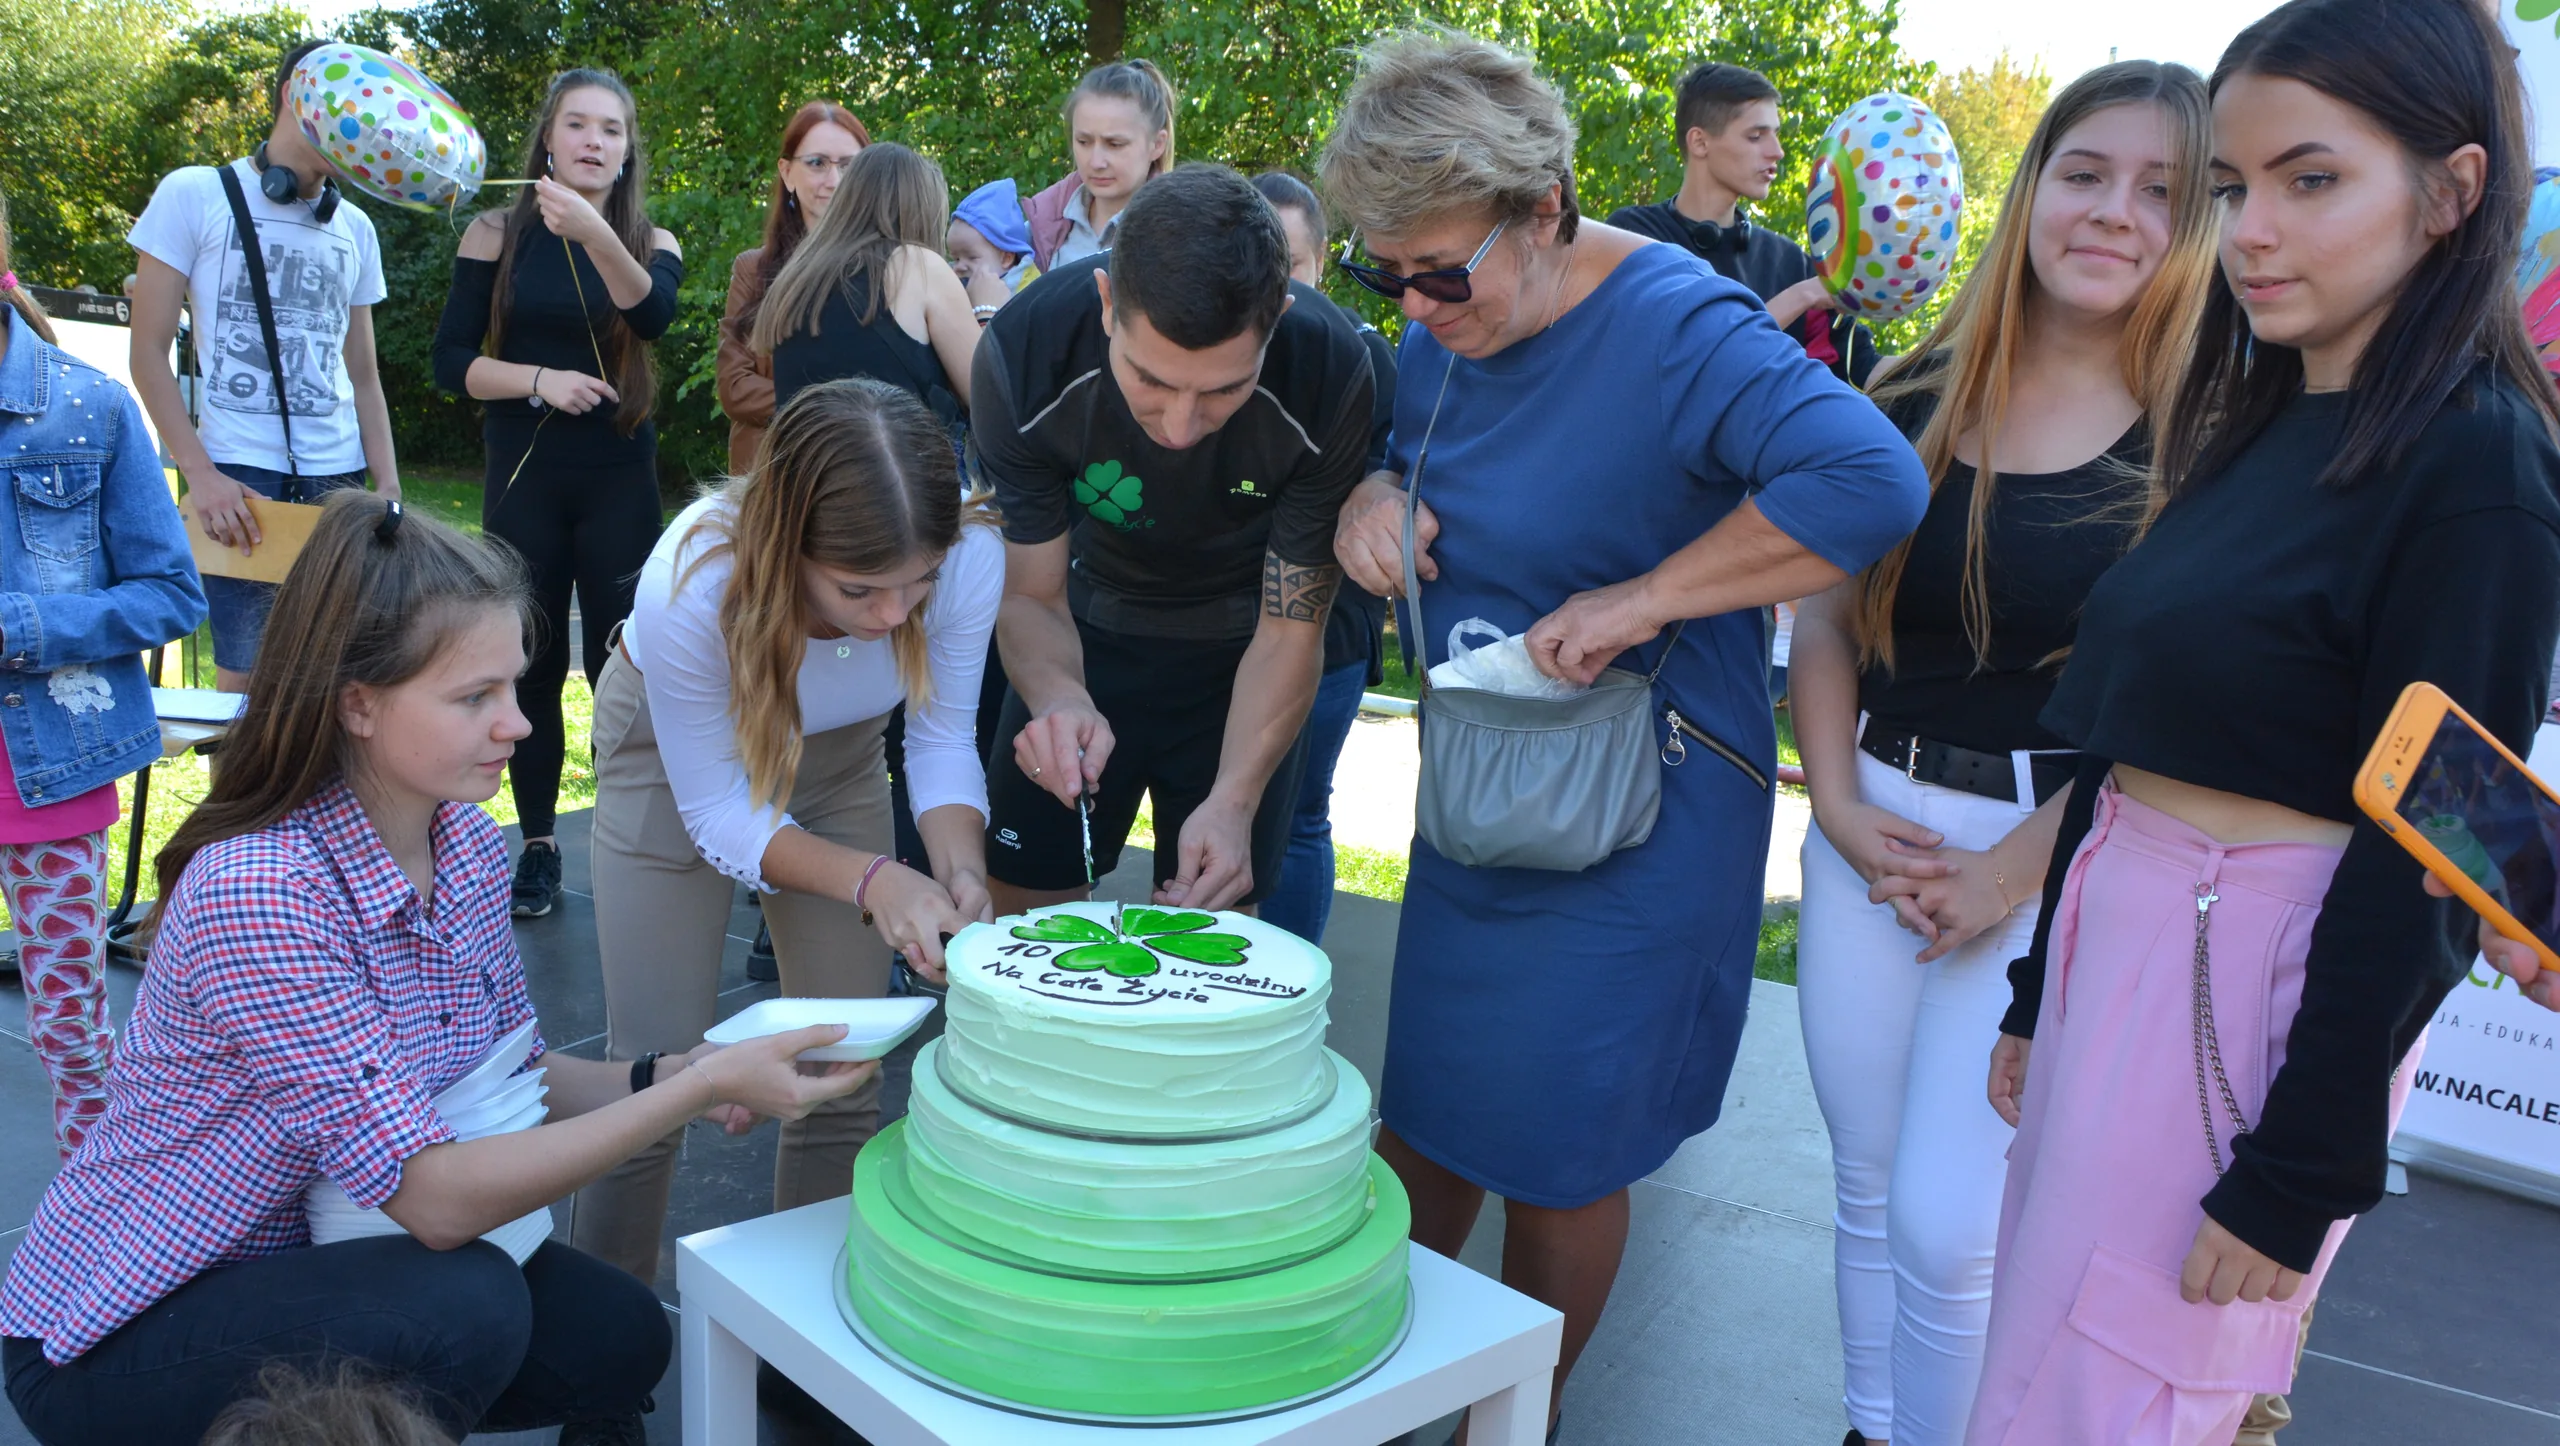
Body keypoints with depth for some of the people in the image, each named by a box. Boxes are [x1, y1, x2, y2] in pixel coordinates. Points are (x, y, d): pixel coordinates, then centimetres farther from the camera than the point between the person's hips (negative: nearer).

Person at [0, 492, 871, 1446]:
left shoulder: (471, 845, -5)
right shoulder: (257, 893, -30)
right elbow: (436, 1197, -31)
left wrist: (668, 1077, -15)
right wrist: (698, 1089, -31)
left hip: (306, 1259, 7)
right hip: (116, 1338, -7)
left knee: (615, 1337, -7)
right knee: (466, 1310, -30)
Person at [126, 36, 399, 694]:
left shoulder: (355, 228, 16)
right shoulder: (194, 195, 3)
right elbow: (149, 352, 0)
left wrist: (388, 488, 8)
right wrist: (199, 474, -10)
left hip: (338, 481, 4)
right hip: (237, 481, -4)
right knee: (247, 677, -7)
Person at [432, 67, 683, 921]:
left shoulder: (651, 242, 2)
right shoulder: (497, 236, 2)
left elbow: (653, 314, -22)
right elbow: (451, 362, 0)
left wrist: (595, 235, -38)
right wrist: (540, 380, -16)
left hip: (620, 484, 0)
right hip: (524, 482, 0)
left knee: (622, 663, -3)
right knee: (533, 662, 4)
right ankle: (538, 847, 15)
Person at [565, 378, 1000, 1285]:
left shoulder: (971, 557, -34)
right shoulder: (692, 587, -40)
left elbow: (942, 741, -17)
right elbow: (720, 814, -27)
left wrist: (958, 866, -36)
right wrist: (874, 881, -42)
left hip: (838, 754, 3)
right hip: (677, 752, -2)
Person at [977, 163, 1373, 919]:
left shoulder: (1330, 375, -32)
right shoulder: (1024, 352, -29)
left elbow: (1289, 630, -21)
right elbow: (1030, 595, -17)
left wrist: (1234, 800, -34)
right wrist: (1059, 698, -39)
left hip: (1237, 653, -1)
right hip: (1090, 633, 1)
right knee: (1024, 908, 8)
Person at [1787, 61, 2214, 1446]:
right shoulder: (1918, 400, 5)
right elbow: (1824, 616, 9)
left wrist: (2012, 868, -13)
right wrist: (1840, 803, -3)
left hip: (2057, 852, -4)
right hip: (1873, 829, 5)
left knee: (1951, 1222, -2)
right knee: (1868, 1186, 15)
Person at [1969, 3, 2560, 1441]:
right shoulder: (2259, 423, 9)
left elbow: (2420, 863, -16)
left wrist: (2299, 1175, -15)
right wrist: (2042, 995, 15)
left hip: (2264, 986, -8)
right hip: (2121, 937, 8)